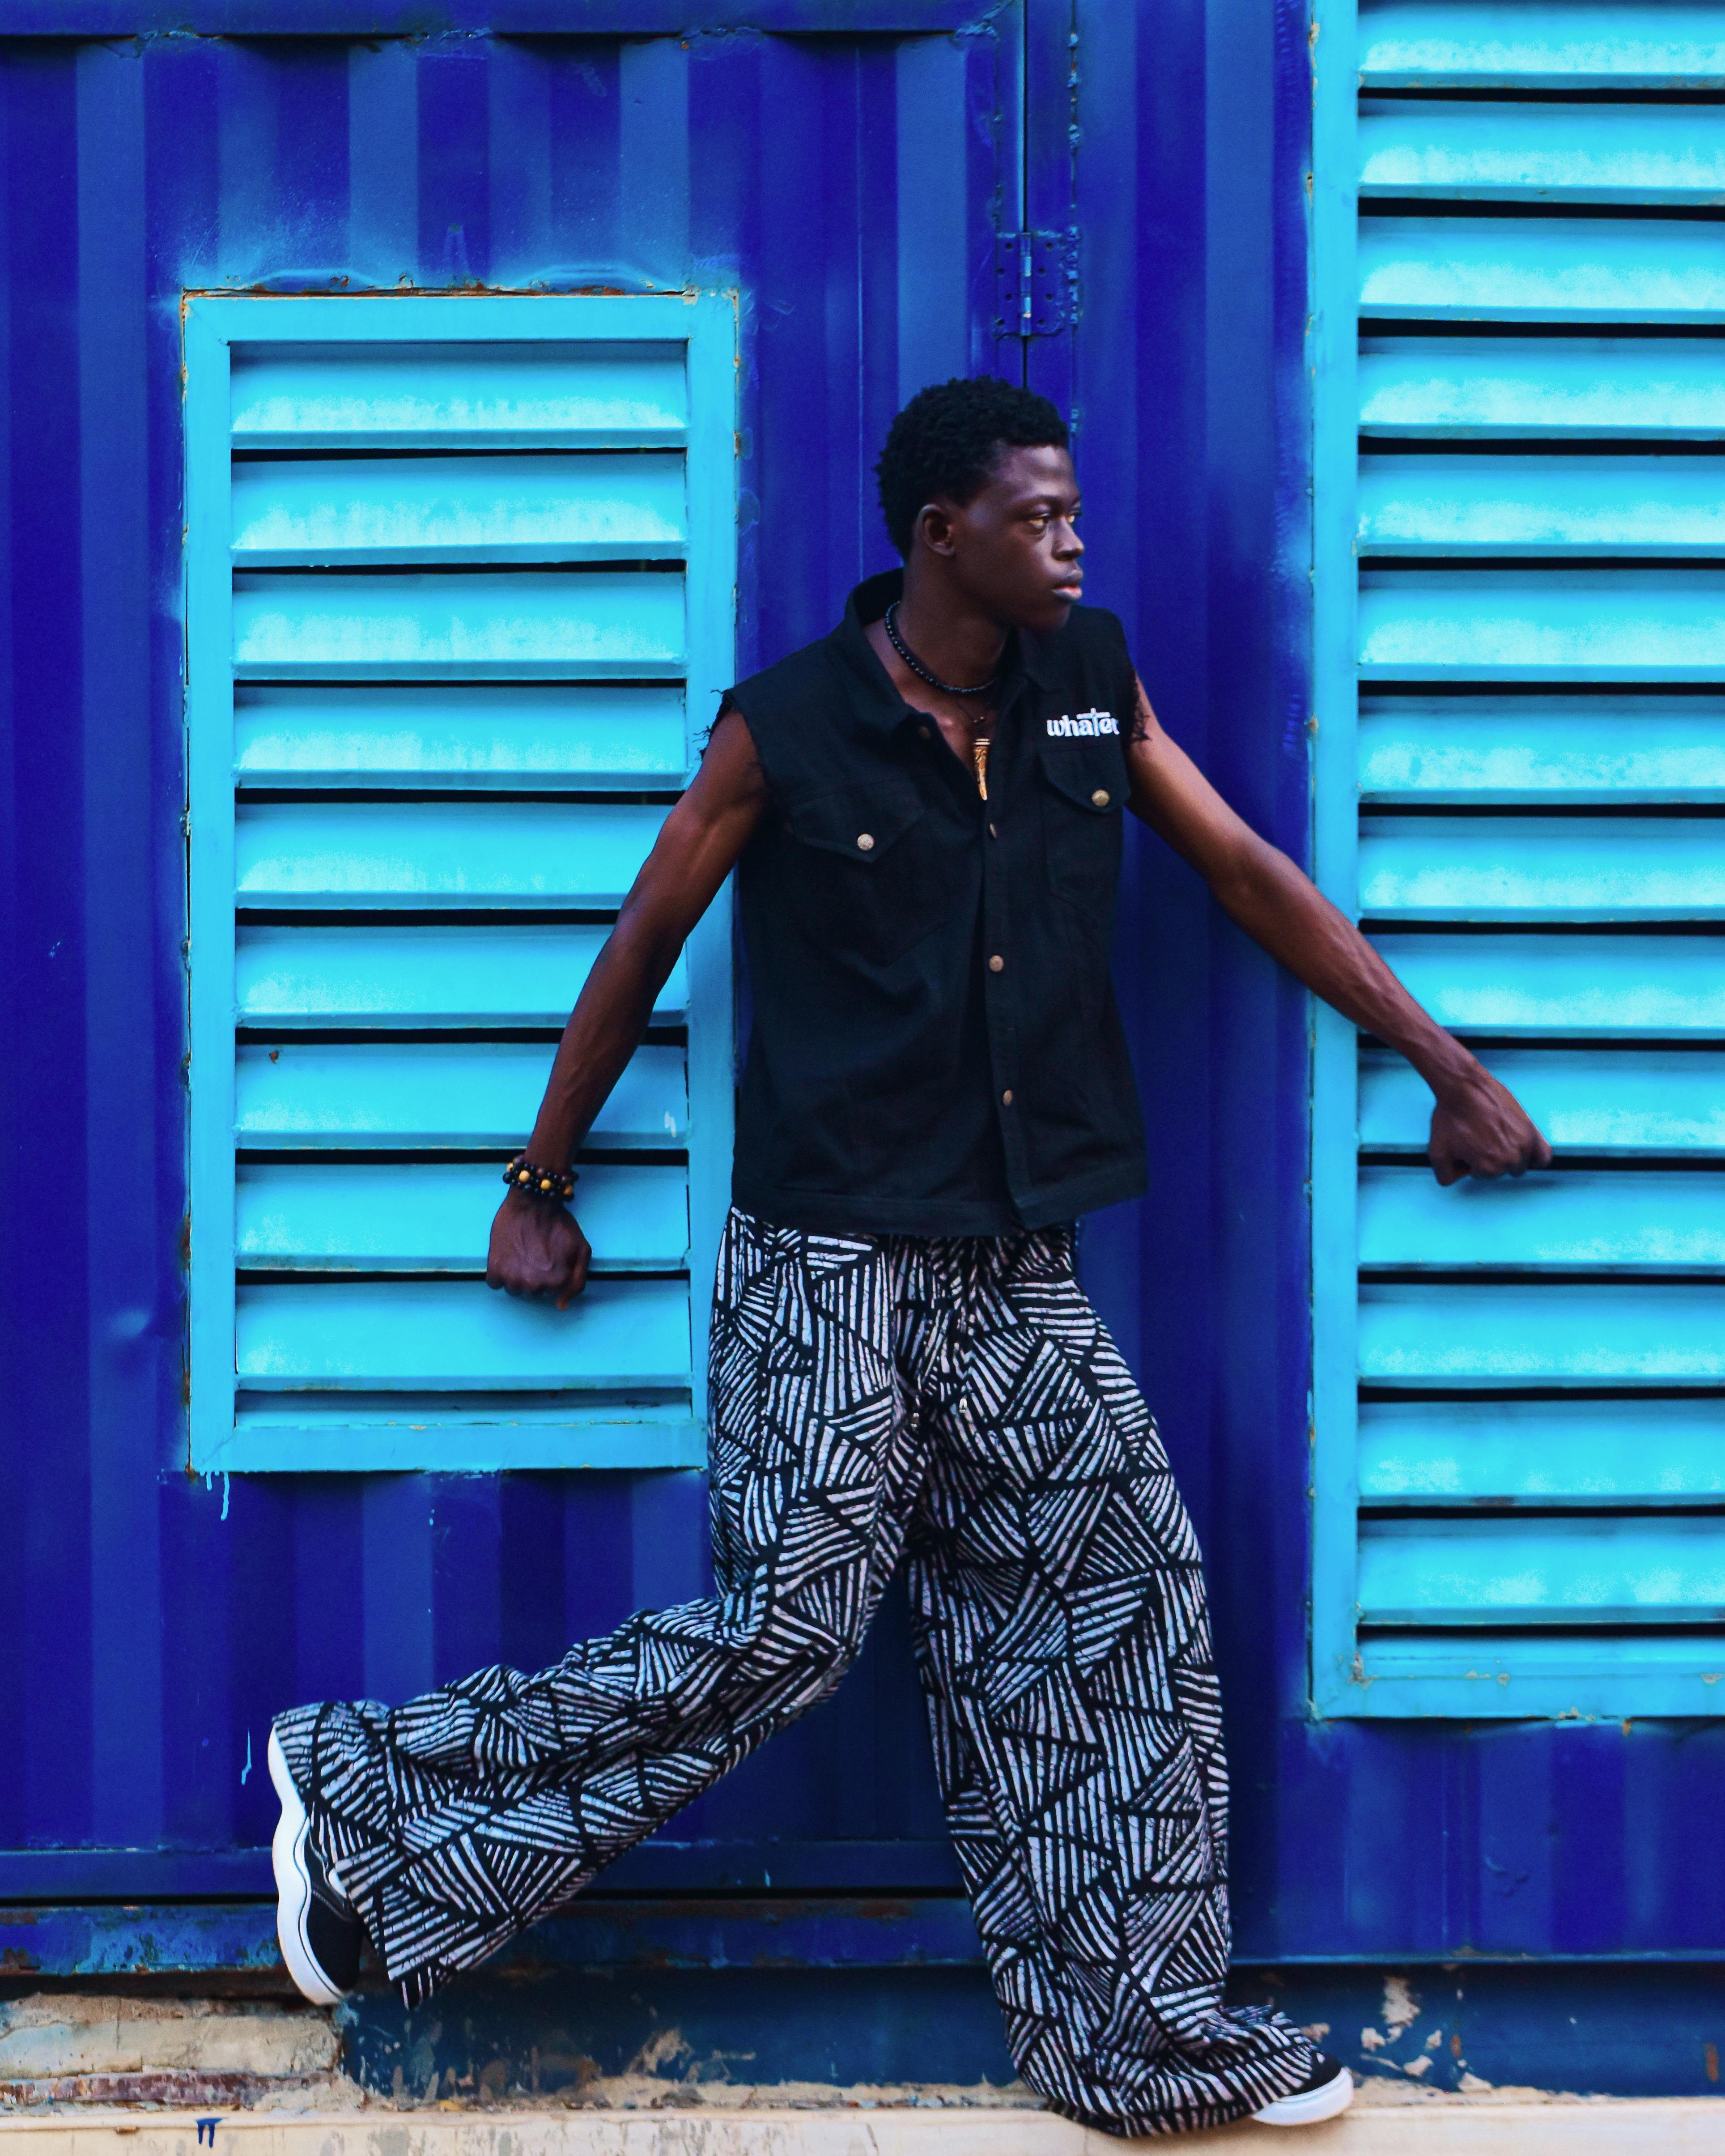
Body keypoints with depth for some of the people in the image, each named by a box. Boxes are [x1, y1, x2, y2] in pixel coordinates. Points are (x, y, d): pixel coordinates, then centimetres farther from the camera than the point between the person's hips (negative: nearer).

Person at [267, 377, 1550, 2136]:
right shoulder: (786, 728, -7)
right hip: (832, 1264, -6)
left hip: (1016, 1269, 6)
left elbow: (1247, 871, 12)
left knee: (1121, 1600, 6)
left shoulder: (1091, 682, 6)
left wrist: (1444, 1066, 13)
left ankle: (1139, 2034, 20)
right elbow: (641, 950, 2)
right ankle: (366, 1802, 10)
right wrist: (537, 1186, 8)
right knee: (781, 1635, -6)